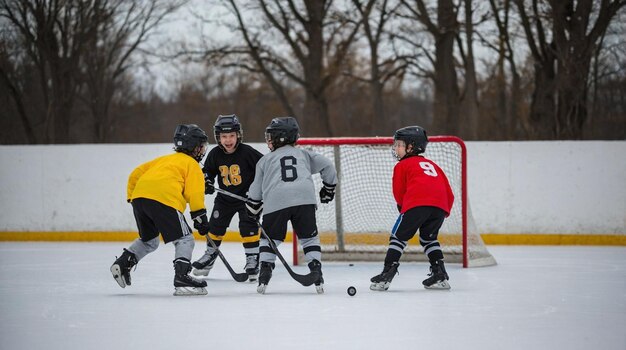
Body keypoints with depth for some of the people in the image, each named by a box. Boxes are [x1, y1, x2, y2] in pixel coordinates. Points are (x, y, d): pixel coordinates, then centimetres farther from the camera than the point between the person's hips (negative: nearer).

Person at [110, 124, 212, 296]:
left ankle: (123, 263, 13)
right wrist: (200, 218, 4)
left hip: (138, 197, 7)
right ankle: (181, 278, -17)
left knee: (149, 240, 27)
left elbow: (136, 174, 28)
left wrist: (132, 196, 32)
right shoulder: (191, 164, 15)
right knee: (185, 240, -1)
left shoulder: (164, 159, 34)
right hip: (163, 199, -7)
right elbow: (194, 192, 2)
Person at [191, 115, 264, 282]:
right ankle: (210, 256, 30)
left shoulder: (247, 152, -22)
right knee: (215, 226, 9)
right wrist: (207, 182, -15)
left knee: (248, 227, -15)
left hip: (247, 196, -4)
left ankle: (253, 259, -6)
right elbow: (207, 171, 6)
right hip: (225, 198, 4)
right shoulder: (215, 155, -10)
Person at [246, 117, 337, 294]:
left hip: (276, 202, -1)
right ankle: (317, 276, -1)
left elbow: (256, 190, 23)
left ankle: (264, 276, 6)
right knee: (309, 237, 11)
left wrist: (253, 211, 35)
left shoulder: (266, 160, 22)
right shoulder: (303, 154, 24)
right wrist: (329, 188, 33)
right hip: (304, 199, 1)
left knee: (270, 238, 15)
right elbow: (327, 166, 19)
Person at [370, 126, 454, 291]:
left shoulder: (402, 165, 18)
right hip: (441, 206, 5)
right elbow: (448, 192, 29)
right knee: (429, 238, 24)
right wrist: (444, 212, 32)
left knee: (398, 237, 4)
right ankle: (440, 276, 15)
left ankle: (386, 275, -2)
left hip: (417, 203, -5)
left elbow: (399, 192, 16)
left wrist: (403, 207, 34)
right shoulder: (432, 164, 34)